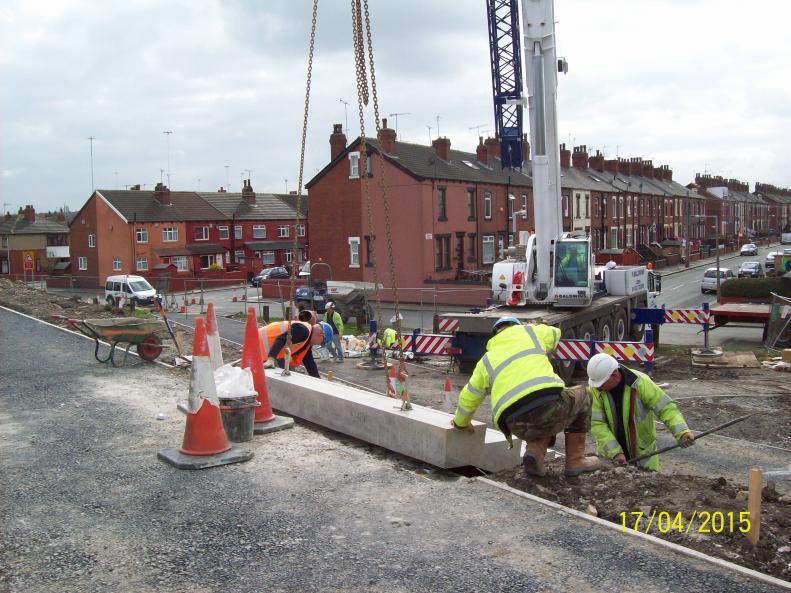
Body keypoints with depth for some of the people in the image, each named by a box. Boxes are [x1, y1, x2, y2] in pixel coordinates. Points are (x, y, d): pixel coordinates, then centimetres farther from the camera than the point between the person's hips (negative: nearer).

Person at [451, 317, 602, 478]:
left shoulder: (486, 360, 26)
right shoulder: (530, 332, 21)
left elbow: (468, 398, 34)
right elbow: (555, 334, 44)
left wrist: (461, 422, 53)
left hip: (518, 427, 3)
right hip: (549, 406, -3)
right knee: (581, 397, 30)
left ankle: (536, 450, 8)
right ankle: (575, 460, 23)